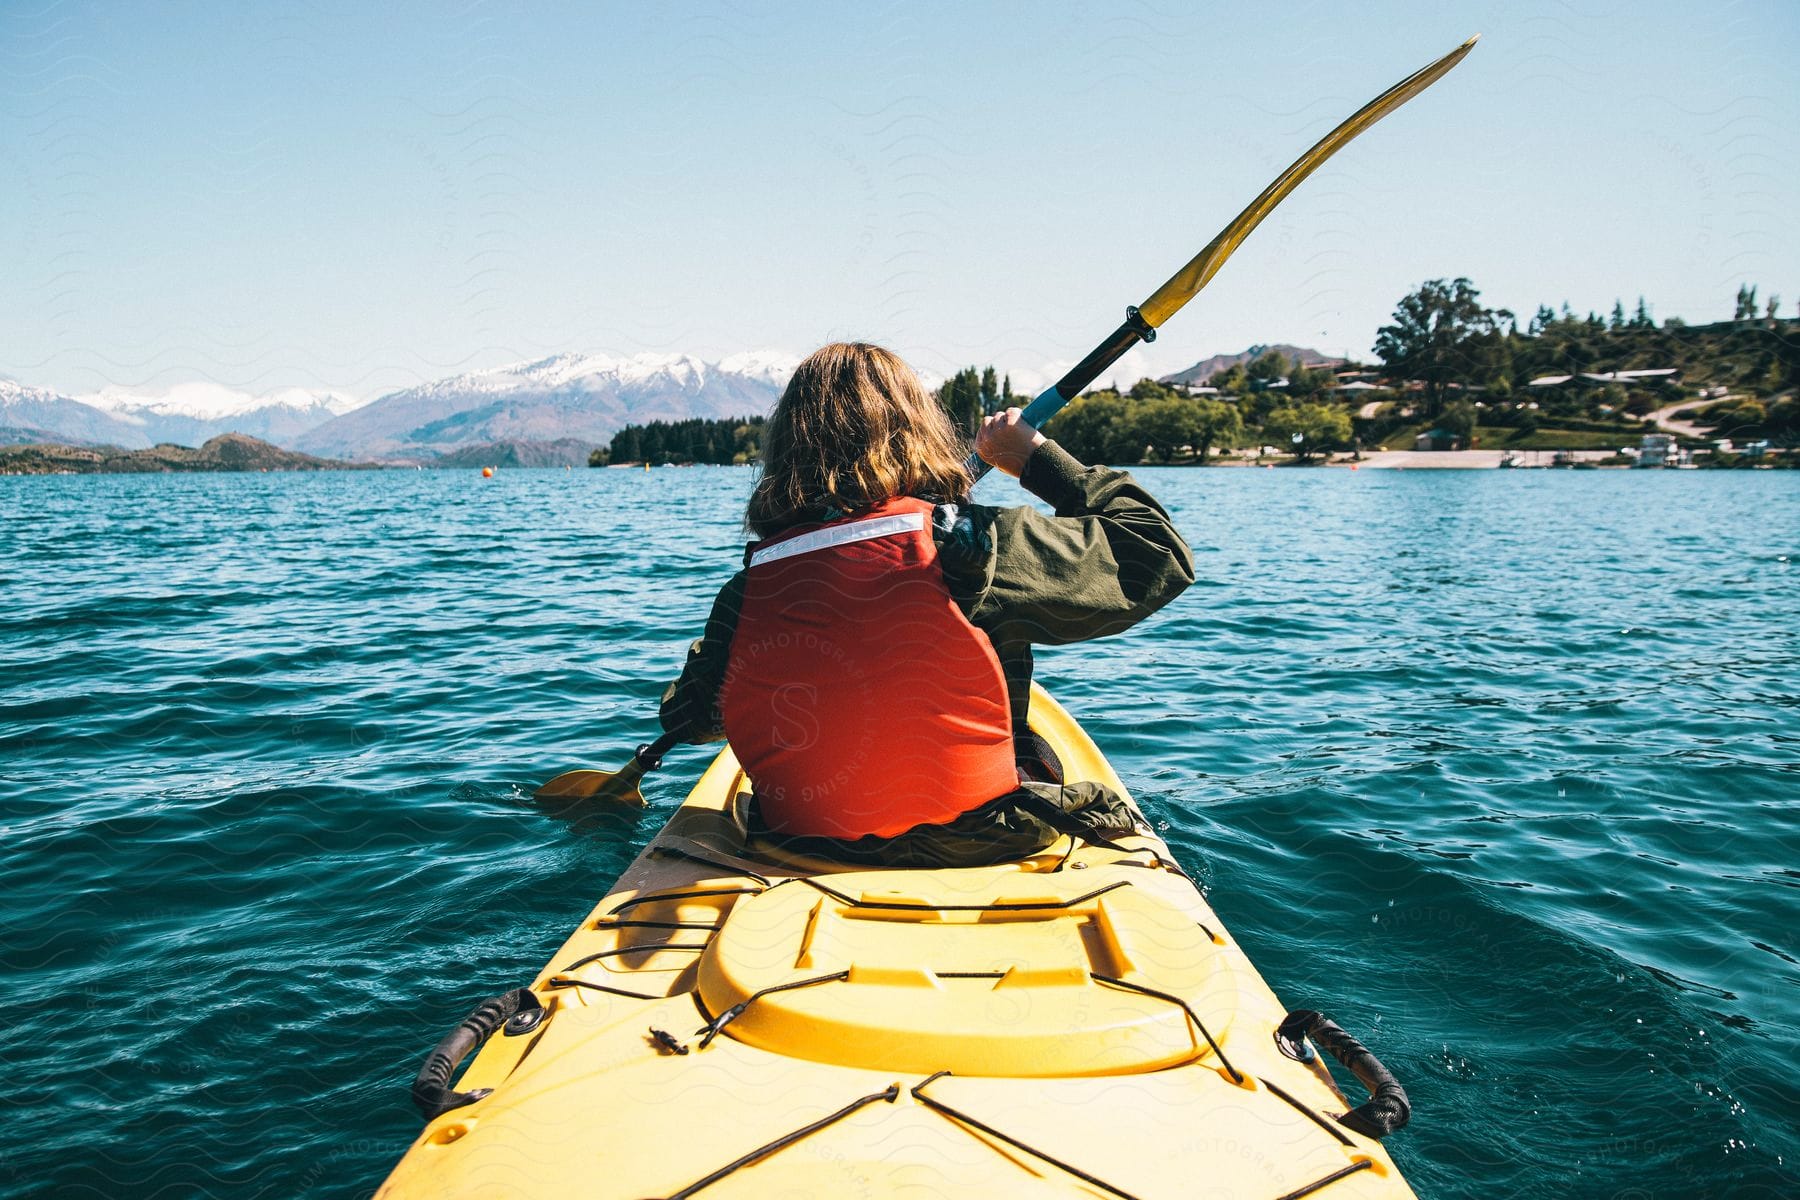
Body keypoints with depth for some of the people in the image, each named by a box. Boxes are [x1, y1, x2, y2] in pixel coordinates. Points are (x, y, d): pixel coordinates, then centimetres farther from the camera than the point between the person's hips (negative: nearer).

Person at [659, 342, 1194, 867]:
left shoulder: (746, 590, -9)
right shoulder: (971, 545, -21)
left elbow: (687, 719, 10)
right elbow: (1159, 551, -10)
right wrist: (1038, 457, 1)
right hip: (976, 845, -4)